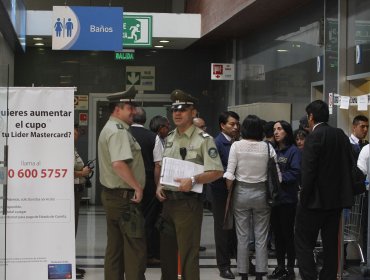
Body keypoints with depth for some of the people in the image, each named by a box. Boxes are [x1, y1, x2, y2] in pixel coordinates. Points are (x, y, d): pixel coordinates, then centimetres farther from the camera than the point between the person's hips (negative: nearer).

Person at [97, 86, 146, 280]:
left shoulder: (109, 128, 18)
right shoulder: (119, 131, -16)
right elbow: (119, 164, -28)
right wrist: (137, 187, -19)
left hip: (112, 195, 11)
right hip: (124, 197, -10)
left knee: (115, 247, 12)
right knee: (135, 249, -8)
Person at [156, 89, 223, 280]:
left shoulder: (203, 140, -9)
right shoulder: (170, 138, 13)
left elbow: (217, 171, -14)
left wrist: (193, 180, -25)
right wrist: (159, 185, 4)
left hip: (188, 203, -7)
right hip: (168, 201, 7)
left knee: (188, 254, -3)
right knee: (167, 252, 15)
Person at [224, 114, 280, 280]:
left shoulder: (236, 146, -7)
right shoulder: (267, 147, -4)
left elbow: (229, 174, -9)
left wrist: (228, 192, 5)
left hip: (241, 192, 0)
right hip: (261, 192, 1)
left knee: (242, 236, 6)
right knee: (261, 237, 6)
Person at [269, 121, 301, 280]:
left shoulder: (293, 151, -6)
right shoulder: (273, 151, 12)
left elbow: (295, 173, -15)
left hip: (287, 199, -6)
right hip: (273, 197, 6)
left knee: (287, 233, 1)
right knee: (277, 233, 11)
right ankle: (280, 267, 20)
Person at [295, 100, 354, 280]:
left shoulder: (314, 137, -15)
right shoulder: (341, 135, 6)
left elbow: (308, 172, -18)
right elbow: (349, 165, 9)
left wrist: (304, 198, -9)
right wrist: (343, 192, 15)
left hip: (316, 199, -7)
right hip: (336, 199, 7)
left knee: (304, 243, -1)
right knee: (331, 244, 12)